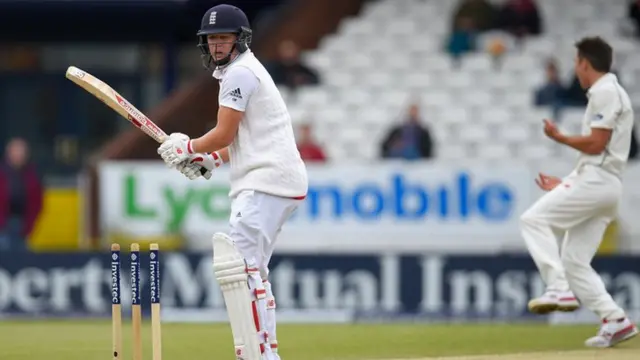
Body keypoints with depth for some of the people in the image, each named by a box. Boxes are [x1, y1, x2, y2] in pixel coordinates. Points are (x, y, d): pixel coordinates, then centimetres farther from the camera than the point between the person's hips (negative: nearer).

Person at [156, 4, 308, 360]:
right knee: (252, 270, 17)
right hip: (270, 181, 11)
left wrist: (187, 147, 5)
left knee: (237, 264, -20)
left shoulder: (240, 72, -8)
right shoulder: (248, 71, 24)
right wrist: (210, 159, 19)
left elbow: (224, 134, -10)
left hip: (266, 181, -11)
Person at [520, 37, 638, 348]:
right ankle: (615, 320, 0)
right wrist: (566, 184, 24)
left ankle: (559, 289, -21)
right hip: (603, 185, 10)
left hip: (596, 181, -10)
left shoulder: (604, 92, -8)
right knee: (574, 260, 6)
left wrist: (559, 137, -3)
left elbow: (596, 145, -17)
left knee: (535, 219, -12)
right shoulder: (610, 93, 24)